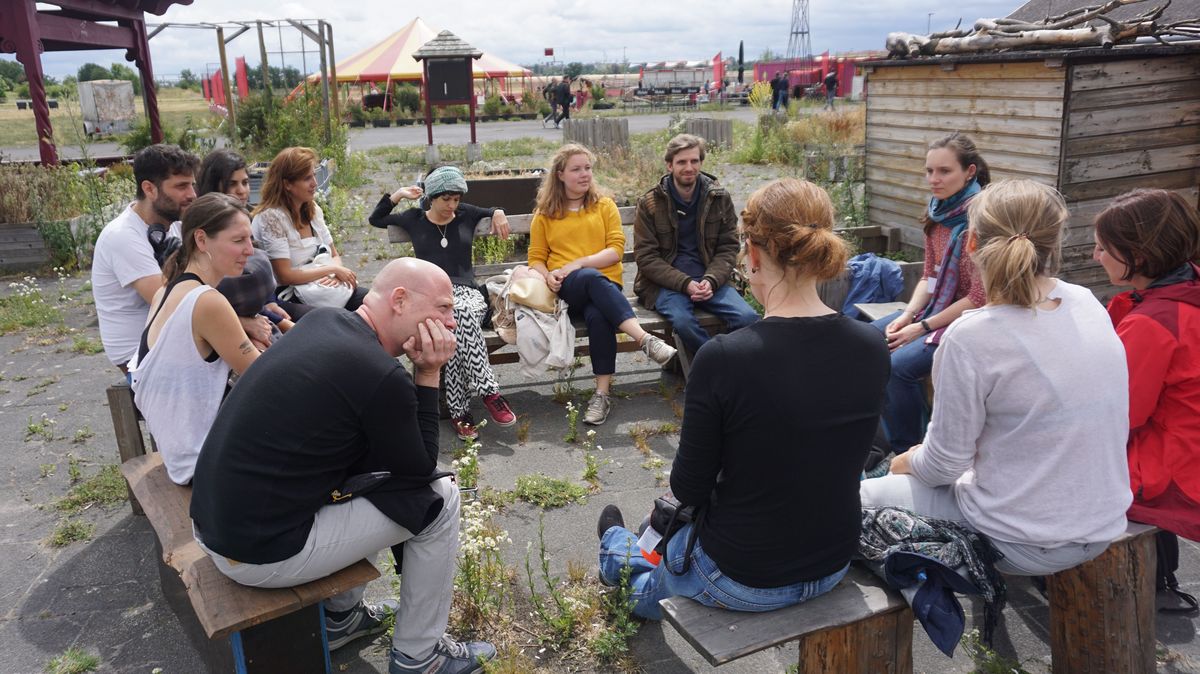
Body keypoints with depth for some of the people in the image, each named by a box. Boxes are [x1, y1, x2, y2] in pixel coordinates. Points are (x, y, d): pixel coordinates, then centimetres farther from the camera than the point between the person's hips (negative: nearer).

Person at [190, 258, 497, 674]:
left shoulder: (321, 321, 4)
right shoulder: (381, 376, -23)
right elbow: (420, 470, -5)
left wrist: (415, 372, 4)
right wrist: (427, 374, -7)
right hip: (263, 554, -9)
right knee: (439, 498, 0)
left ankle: (342, 618, 34)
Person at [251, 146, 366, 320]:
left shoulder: (313, 210, 9)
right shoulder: (270, 217, -13)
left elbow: (335, 255, 15)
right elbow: (285, 276, -16)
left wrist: (336, 274, -8)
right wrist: (332, 269, -12)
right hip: (289, 298, -7)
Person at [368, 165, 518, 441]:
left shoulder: (466, 215, 16)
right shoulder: (414, 219, 16)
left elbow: (493, 211, 34)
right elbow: (376, 219, 28)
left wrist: (498, 213, 11)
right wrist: (398, 194, 15)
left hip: (466, 291, 1)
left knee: (462, 316, -38)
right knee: (461, 318, -38)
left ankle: (459, 410, -39)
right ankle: (489, 392, -37)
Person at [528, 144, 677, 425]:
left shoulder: (604, 205, 16)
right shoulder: (544, 214, 17)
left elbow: (616, 250, 4)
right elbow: (536, 258, 15)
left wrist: (578, 263, -9)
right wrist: (547, 276, -8)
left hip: (604, 285, 1)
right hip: (566, 289, 0)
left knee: (598, 315, -38)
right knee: (592, 278, -39)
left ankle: (603, 393, -35)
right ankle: (645, 340, -49)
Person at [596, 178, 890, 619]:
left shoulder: (724, 358, -28)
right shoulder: (872, 348, -11)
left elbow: (688, 489, -17)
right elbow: (831, 457, 4)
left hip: (742, 579, -5)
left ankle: (618, 551, 64)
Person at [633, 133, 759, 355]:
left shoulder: (720, 199, 6)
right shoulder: (650, 203, -1)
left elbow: (728, 248, 5)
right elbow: (646, 257, -5)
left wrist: (711, 280, -16)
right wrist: (685, 284, -17)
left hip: (709, 279, 2)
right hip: (666, 282, -2)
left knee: (748, 318, -23)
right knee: (683, 320, -34)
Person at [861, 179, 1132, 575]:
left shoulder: (971, 338, -24)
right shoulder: (1088, 306, -3)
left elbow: (945, 463, -16)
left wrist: (907, 463, 7)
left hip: (1025, 545, -7)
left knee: (866, 495, 10)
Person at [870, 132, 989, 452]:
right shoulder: (938, 211, 4)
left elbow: (979, 298, -20)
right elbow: (930, 276, 10)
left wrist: (924, 327, -17)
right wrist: (907, 315, -5)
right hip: (935, 306, 8)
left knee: (898, 365, -26)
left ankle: (908, 452, -5)